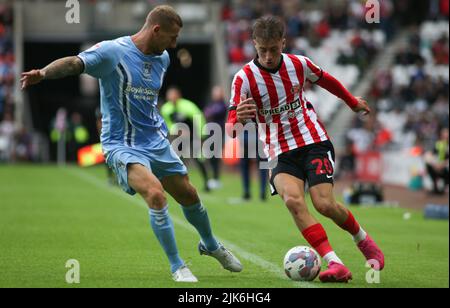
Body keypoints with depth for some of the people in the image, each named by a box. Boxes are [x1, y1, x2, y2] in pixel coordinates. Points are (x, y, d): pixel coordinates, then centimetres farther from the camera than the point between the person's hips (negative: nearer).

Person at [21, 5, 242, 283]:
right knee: (156, 194, -28)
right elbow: (75, 63, -31)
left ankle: (211, 246, 47)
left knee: (189, 196, 17)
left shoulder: (163, 58, 4)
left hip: (157, 142, 7)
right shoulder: (113, 51, -18)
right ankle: (178, 267, -13)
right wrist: (43, 73, -48)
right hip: (122, 145, -7)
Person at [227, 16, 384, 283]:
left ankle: (364, 241, 15)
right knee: (292, 200, -28)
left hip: (313, 141, 1)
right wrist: (238, 121, -44)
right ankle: (335, 263, -30)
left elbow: (324, 79, 19)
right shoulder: (244, 78, -12)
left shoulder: (298, 64, -4)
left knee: (324, 204, -16)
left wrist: (353, 102, 34)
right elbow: (232, 128, -19)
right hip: (281, 153, 0)